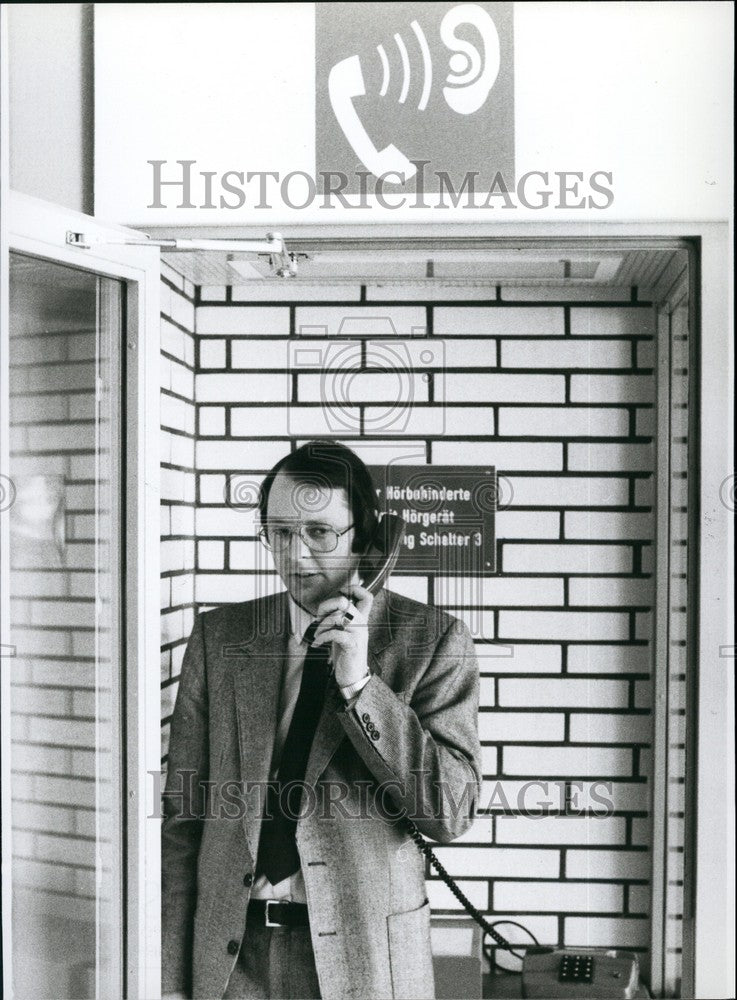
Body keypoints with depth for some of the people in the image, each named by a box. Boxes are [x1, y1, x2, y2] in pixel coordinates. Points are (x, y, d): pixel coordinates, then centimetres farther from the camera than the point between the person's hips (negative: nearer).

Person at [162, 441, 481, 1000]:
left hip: (363, 953, -2)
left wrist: (360, 682, -18)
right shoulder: (218, 636, 2)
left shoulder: (435, 640, -5)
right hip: (230, 949, 2)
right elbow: (184, 813, 2)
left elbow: (451, 814, -10)